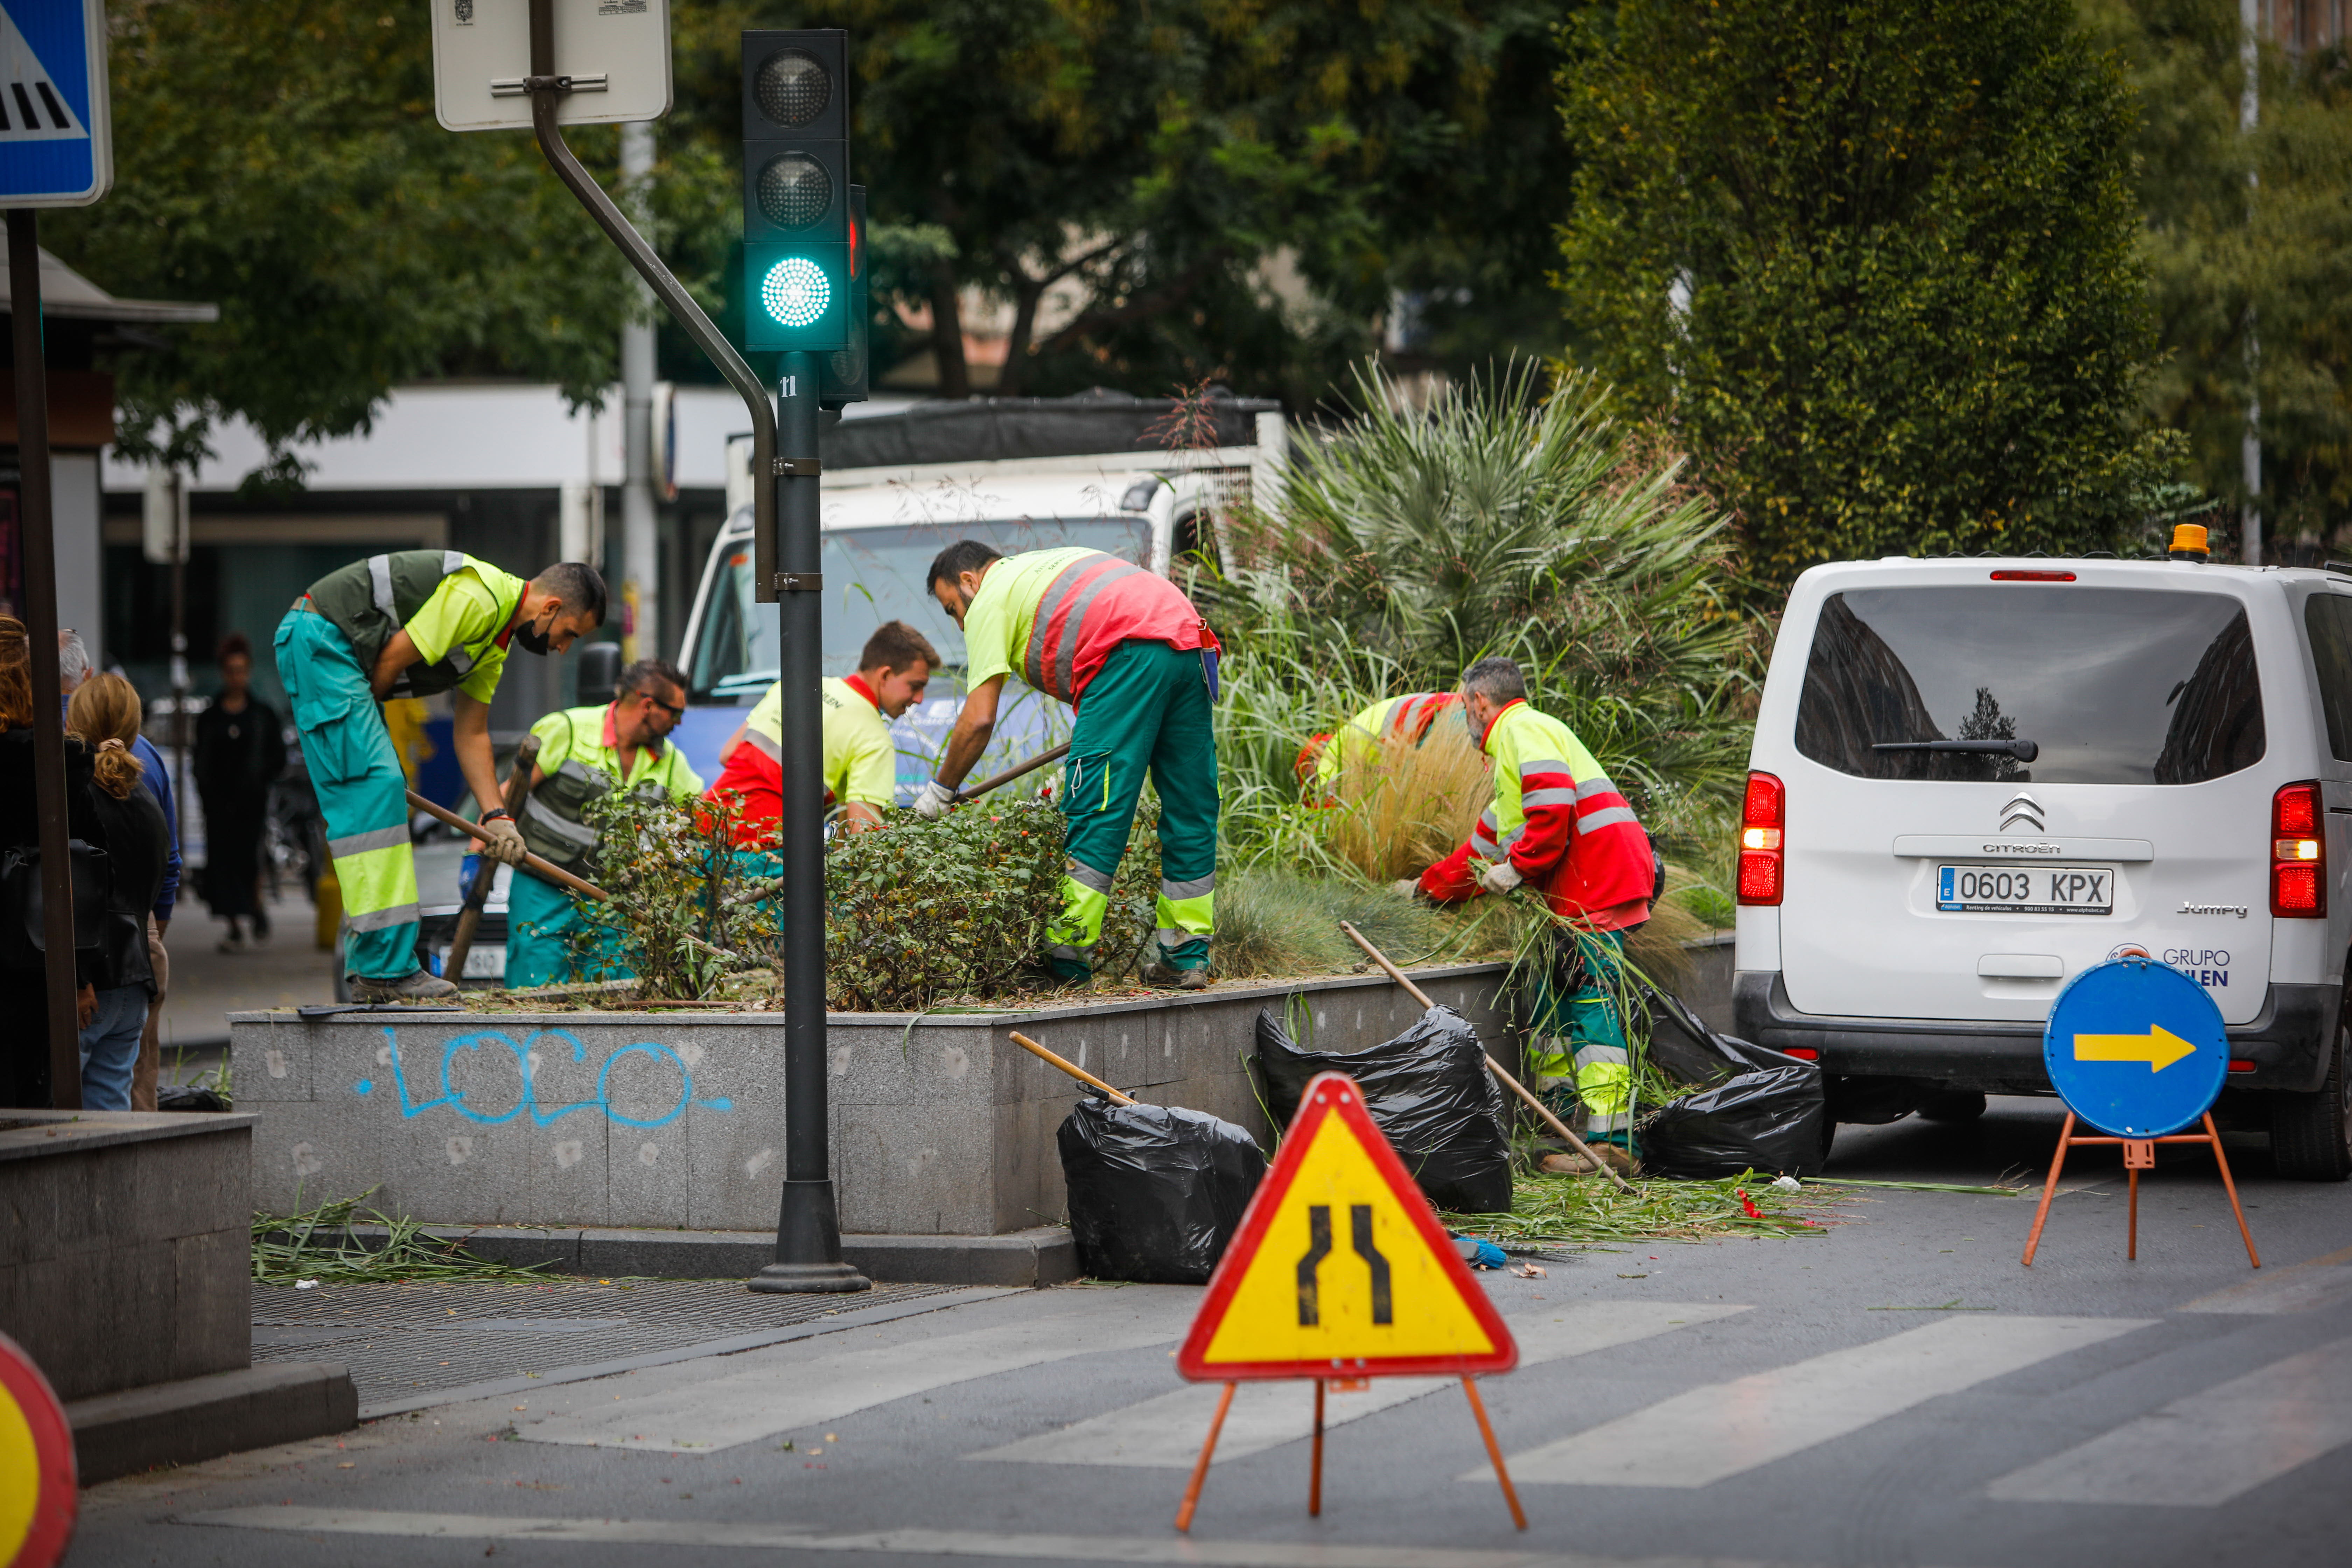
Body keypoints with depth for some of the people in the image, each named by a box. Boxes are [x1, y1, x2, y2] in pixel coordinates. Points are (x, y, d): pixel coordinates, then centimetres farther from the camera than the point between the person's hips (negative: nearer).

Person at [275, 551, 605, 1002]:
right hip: (317, 641, -11)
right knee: (374, 787, -16)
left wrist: (496, 815, 8)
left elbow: (471, 734, 17)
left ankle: (372, 966, 10)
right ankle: (385, 969, -19)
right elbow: (392, 660, -16)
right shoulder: (476, 598, -18)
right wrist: (360, 723, 0)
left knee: (379, 793, 9)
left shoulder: (497, 634, 16)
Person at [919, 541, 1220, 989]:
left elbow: (979, 720, 5)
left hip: (1132, 650, -8)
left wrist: (940, 789, 17)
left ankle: (1067, 957, -7)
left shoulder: (991, 599, 12)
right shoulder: (1046, 567, 36)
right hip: (1191, 645, 8)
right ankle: (1185, 958, 12)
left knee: (1094, 811, -6)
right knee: (1190, 813, 9)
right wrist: (1088, 742, 36)